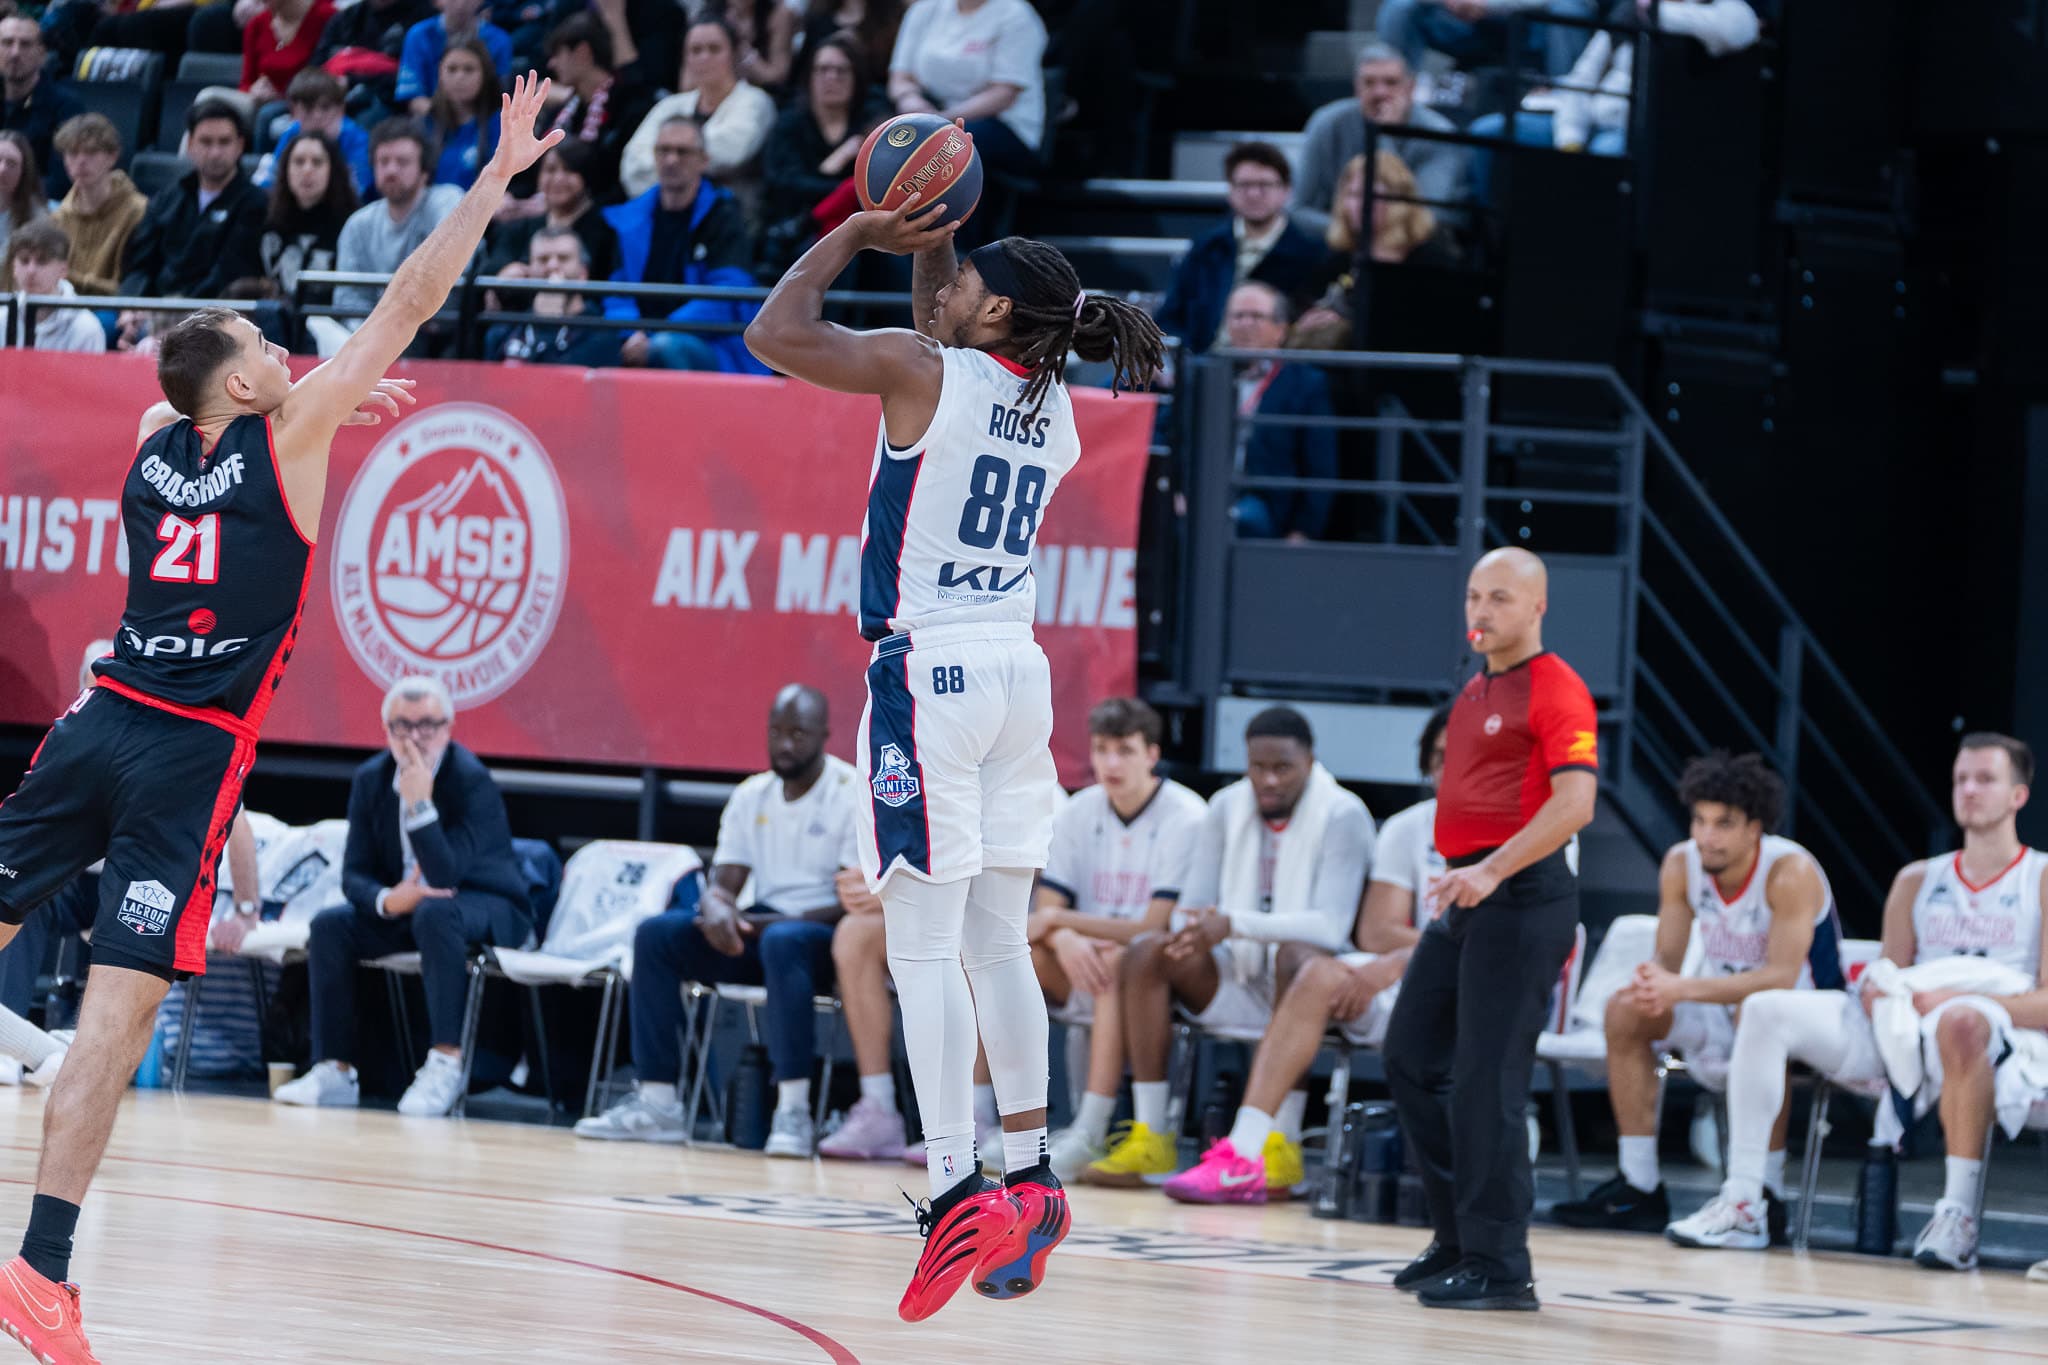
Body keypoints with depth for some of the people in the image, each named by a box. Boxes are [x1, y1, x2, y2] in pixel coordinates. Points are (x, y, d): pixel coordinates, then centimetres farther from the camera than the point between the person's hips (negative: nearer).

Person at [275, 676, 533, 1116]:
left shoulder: (472, 780, -21)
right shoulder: (372, 780, -1)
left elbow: (445, 876, -29)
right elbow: (354, 873, -2)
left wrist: (420, 805, -36)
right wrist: (387, 899, -25)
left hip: (487, 910, -6)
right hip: (403, 907, 6)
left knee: (434, 913, -39)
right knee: (329, 925, -18)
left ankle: (446, 1063, -40)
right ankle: (335, 1071, -16)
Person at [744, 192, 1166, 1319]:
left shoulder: (922, 371, -9)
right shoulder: (1054, 409, 12)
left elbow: (775, 334, -7)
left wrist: (858, 233, 3)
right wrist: (924, 236, 23)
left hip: (929, 669, -7)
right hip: (1017, 669, 8)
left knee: (924, 946, -8)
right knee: (997, 941, 13)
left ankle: (959, 1195, -15)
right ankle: (1029, 1182, 14)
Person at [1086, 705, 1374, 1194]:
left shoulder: (1343, 816, -12)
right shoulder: (1227, 809, 5)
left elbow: (1331, 926, -22)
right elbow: (1193, 906, 5)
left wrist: (1237, 924, -33)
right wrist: (1192, 929, -21)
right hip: (1241, 981, 5)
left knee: (1298, 956, -38)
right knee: (1147, 950, -16)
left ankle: (1282, 1145, -39)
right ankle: (1150, 1139, -22)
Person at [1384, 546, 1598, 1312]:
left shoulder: (1555, 691, -11)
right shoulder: (1475, 693, 16)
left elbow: (1574, 803, -21)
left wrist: (1493, 871, -29)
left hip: (1520, 896, -10)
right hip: (1466, 897, 10)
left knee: (1487, 1082, -10)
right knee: (1411, 1057, 11)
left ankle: (1497, 1266, -5)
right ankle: (1460, 1238, 19)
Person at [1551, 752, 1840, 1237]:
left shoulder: (1791, 872, -26)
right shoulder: (1681, 864, -8)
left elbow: (1782, 977, -34)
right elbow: (1668, 958, -4)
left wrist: (1681, 989, -43)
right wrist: (1653, 986, -31)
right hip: (1722, 1014, 7)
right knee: (1626, 1011, -11)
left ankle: (1767, 1193, -31)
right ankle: (1638, 1189, -9)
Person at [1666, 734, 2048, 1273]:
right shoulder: (1917, 880, 22)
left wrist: (1953, 998, -19)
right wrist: (1879, 991, -8)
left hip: (2004, 1036, -6)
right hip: (1901, 1032, 6)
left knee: (1962, 1023, -44)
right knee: (1765, 1010, -12)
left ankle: (1958, 1214, -42)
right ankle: (1742, 1205, -19)